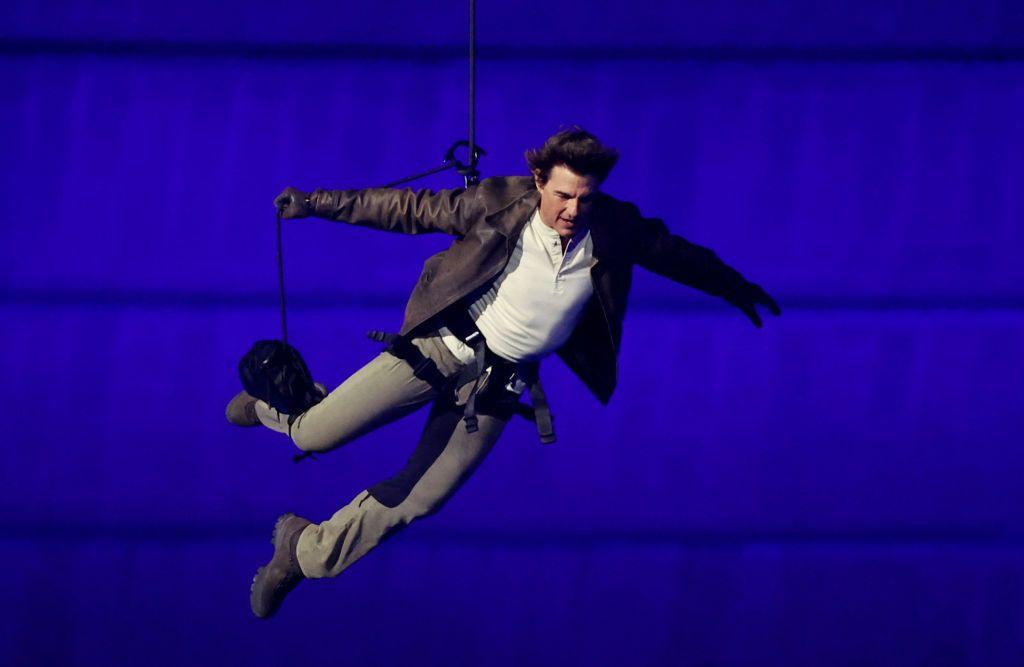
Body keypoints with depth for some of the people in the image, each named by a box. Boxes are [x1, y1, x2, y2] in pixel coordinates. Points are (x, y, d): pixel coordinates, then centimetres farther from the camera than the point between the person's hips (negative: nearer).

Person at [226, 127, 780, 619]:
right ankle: (275, 402, 34)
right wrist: (317, 203, -7)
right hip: (443, 347, -2)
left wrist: (732, 286, 24)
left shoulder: (613, 230, -9)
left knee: (412, 502, 0)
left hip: (501, 382, 2)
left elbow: (673, 252, 10)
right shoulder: (499, 204, -15)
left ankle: (305, 553, 23)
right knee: (317, 436, -5)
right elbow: (410, 210, -7)